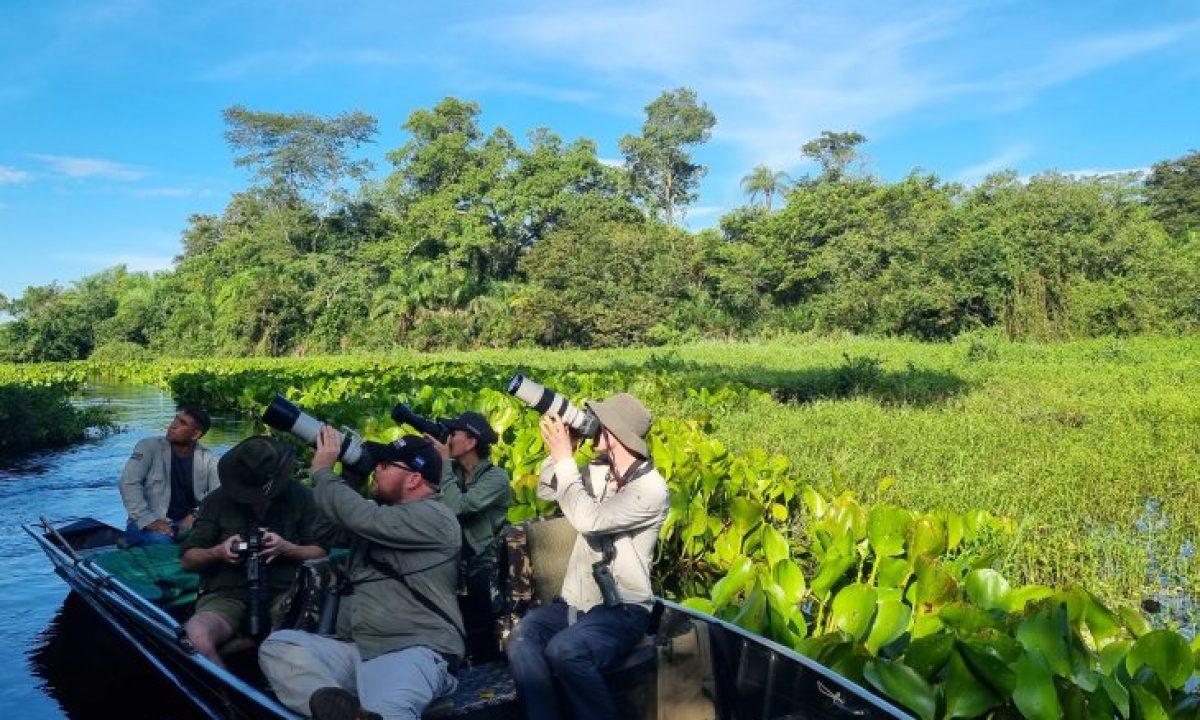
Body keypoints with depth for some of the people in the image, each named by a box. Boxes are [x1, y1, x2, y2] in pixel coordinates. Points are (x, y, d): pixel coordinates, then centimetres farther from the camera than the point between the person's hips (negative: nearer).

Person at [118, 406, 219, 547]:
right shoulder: (148, 447, -4)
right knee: (160, 540, -36)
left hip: (187, 523, 2)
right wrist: (148, 520, -22)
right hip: (149, 524, -2)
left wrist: (197, 515, -21)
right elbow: (128, 483, -12)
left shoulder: (208, 459, 2)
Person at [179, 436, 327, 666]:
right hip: (226, 594, 1)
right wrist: (217, 553, -11)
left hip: (283, 591, 0)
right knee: (196, 635, -33)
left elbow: (321, 554, 6)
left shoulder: (300, 497, 4)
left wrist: (287, 548, -13)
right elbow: (187, 560, 10)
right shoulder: (217, 500, 6)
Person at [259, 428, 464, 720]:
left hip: (411, 652, -9)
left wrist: (322, 469, -1)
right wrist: (339, 472, 18)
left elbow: (359, 517, -18)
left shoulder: (434, 516, -7)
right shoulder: (381, 513, 23)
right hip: (355, 649, 9)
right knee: (277, 644, -19)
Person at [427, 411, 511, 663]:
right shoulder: (452, 471, 8)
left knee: (480, 647, -4)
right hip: (451, 566, 5)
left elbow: (456, 507, -24)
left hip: (480, 571, -4)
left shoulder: (496, 478, -9)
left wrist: (444, 461, -17)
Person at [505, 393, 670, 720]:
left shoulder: (652, 489, -15)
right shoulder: (598, 471, 7)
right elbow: (545, 491, 14)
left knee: (565, 649, -35)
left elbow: (588, 520, -25)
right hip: (574, 602, 6)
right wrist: (560, 452, -2)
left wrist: (565, 459, -18)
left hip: (621, 610, -5)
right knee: (520, 640, -26)